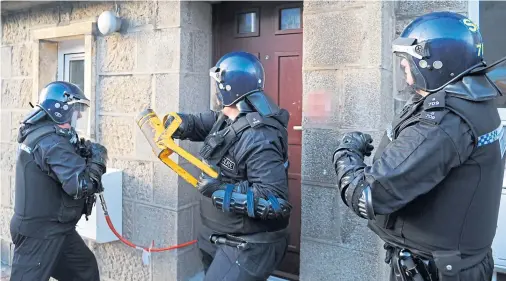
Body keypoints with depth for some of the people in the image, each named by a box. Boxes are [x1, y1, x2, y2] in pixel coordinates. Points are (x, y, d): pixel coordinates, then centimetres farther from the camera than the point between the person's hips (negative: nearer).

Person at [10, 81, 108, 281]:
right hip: (40, 233, -10)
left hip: (54, 228, 10)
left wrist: (82, 152, -2)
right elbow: (80, 185, -30)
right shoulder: (51, 142, -24)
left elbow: (66, 166, 15)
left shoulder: (40, 133, 9)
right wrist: (97, 160, -14)